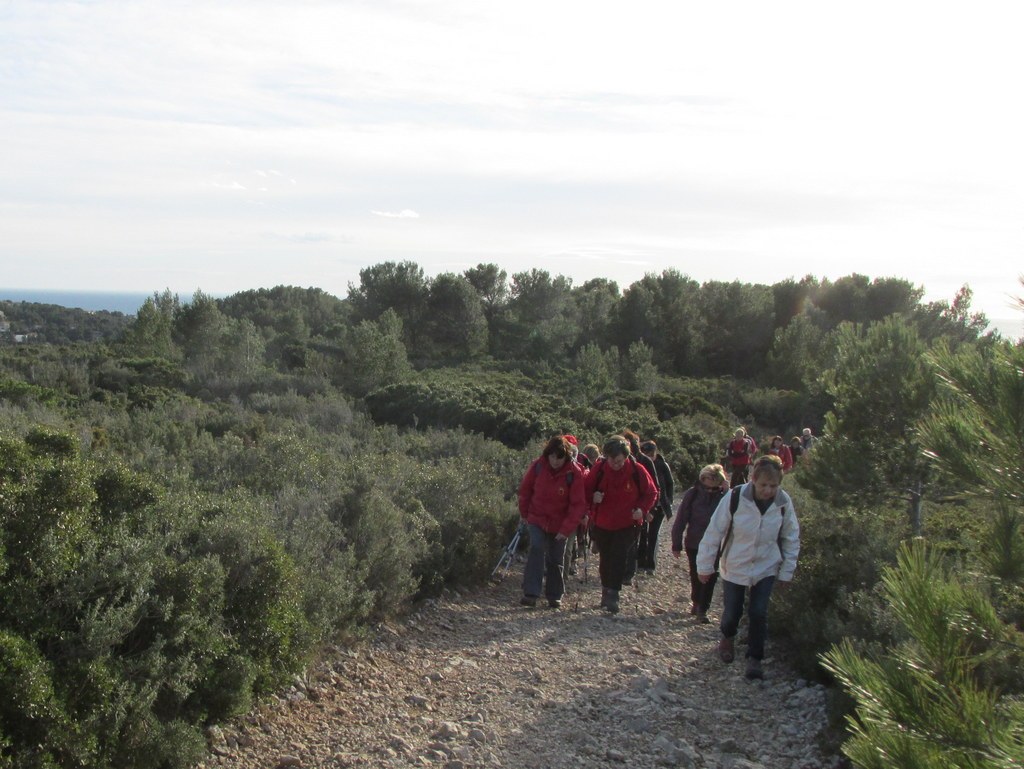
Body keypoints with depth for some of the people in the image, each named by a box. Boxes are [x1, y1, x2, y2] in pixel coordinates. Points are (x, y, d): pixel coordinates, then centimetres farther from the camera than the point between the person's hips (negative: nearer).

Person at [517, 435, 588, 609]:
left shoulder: (574, 473, -17)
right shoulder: (537, 466, -11)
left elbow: (578, 504, -15)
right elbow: (525, 490, 4)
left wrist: (566, 528, -19)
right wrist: (524, 514, 10)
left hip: (560, 524, 0)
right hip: (537, 519, 0)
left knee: (556, 560, 8)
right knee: (536, 550, -19)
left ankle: (555, 596, 24)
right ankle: (531, 594, -22)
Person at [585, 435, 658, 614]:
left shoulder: (637, 470, -13)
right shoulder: (599, 468, -10)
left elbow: (651, 493, 1)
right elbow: (587, 490, 4)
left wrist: (642, 509, -15)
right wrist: (593, 497, -18)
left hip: (626, 524, -2)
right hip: (602, 523, 2)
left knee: (618, 558, -12)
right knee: (605, 558, 13)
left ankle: (612, 594, -9)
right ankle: (606, 590, 29)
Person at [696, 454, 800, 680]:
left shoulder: (783, 502, -14)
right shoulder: (735, 498, -23)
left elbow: (791, 538, 0)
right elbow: (714, 532, -13)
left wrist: (787, 571, 1)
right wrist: (705, 566, -8)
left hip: (766, 568, 1)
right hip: (734, 568, -1)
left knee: (759, 613, -6)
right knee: (732, 612, 5)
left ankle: (755, 658, 13)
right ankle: (728, 637, 40)